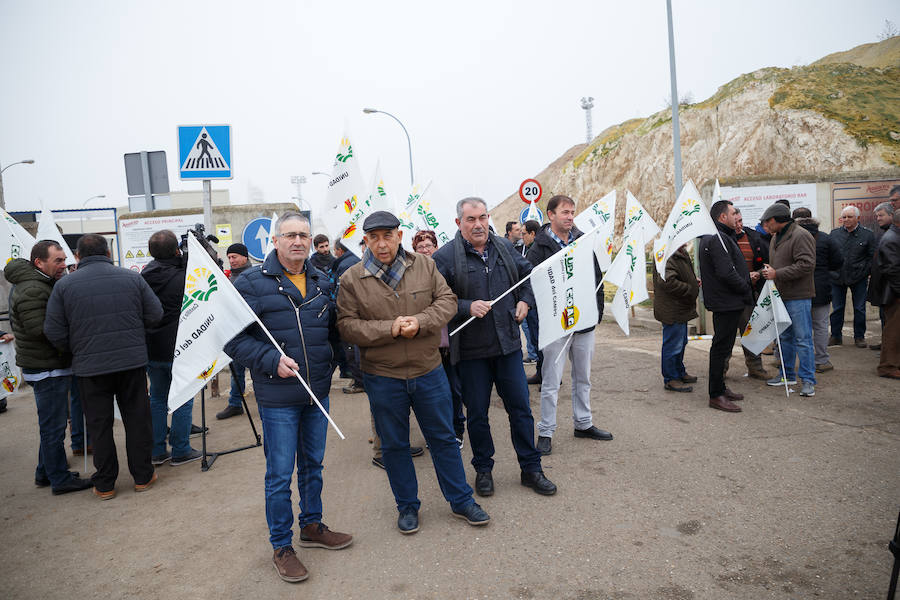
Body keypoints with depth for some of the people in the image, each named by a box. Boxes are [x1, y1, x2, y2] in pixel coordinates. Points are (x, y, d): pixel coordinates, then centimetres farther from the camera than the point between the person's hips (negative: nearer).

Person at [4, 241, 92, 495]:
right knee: (53, 426, -1)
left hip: (53, 366, 11)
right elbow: (39, 330, -26)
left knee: (51, 424, 20)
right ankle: (60, 480, 9)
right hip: (47, 369, -11)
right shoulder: (31, 291, -20)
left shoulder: (42, 284, 14)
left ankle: (45, 473, 33)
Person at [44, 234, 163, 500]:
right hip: (133, 361, 1)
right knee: (137, 419, 11)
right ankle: (142, 477, 20)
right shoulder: (132, 278, -1)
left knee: (99, 425, 10)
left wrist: (75, 351, 15)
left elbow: (54, 332, -3)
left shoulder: (64, 284, -3)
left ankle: (104, 485, 20)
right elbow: (155, 315, 1)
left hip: (90, 367, 0)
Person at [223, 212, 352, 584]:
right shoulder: (252, 283, -9)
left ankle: (312, 526, 38)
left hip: (318, 393, 5)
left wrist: (333, 362, 3)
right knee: (280, 474, 4)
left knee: (313, 465, 19)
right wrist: (271, 360, -22)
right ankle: (281, 547, 22)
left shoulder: (322, 282, 8)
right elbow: (234, 338, -12)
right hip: (278, 397, -5)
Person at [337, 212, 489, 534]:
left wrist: (420, 322, -19)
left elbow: (446, 301, -1)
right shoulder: (351, 279, -6)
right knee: (394, 445, 13)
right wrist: (390, 329, -20)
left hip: (428, 371, 1)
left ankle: (461, 501, 30)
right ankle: (408, 507, 32)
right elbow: (347, 325, -9)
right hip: (382, 377, -1)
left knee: (444, 438, 13)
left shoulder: (424, 265, 0)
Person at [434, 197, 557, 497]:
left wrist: (525, 300, 6)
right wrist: (467, 307, -22)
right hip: (471, 350, -3)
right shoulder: (444, 257, -8)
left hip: (508, 344, 4)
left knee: (520, 407, 10)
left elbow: (528, 274, 22)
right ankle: (483, 469, 29)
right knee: (477, 413, 10)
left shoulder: (505, 248, 6)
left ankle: (531, 469, 25)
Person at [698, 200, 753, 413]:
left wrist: (746, 276, 10)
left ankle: (720, 388, 27)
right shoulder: (717, 238, -19)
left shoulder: (719, 236, 17)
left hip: (726, 301, 11)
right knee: (721, 346, -5)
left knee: (723, 345, 17)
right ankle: (716, 395, 2)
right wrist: (746, 287, -12)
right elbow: (726, 273, -26)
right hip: (726, 302, -11)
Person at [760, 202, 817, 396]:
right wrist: (767, 270, 7)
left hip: (798, 297, -9)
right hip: (780, 296, 9)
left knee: (803, 339, -5)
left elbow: (806, 265, -22)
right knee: (784, 337, 16)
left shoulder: (801, 236, -14)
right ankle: (786, 374, 27)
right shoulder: (776, 237, 15)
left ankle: (808, 380, 1)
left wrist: (777, 274, -21)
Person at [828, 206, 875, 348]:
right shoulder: (834, 233, 4)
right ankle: (836, 336, 18)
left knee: (859, 309, 6)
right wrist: (830, 271, 1)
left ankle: (859, 337, 18)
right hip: (837, 278, 1)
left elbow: (872, 256, 1)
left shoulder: (867, 234, -1)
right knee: (837, 309, 7)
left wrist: (866, 272, -9)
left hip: (858, 278, -1)